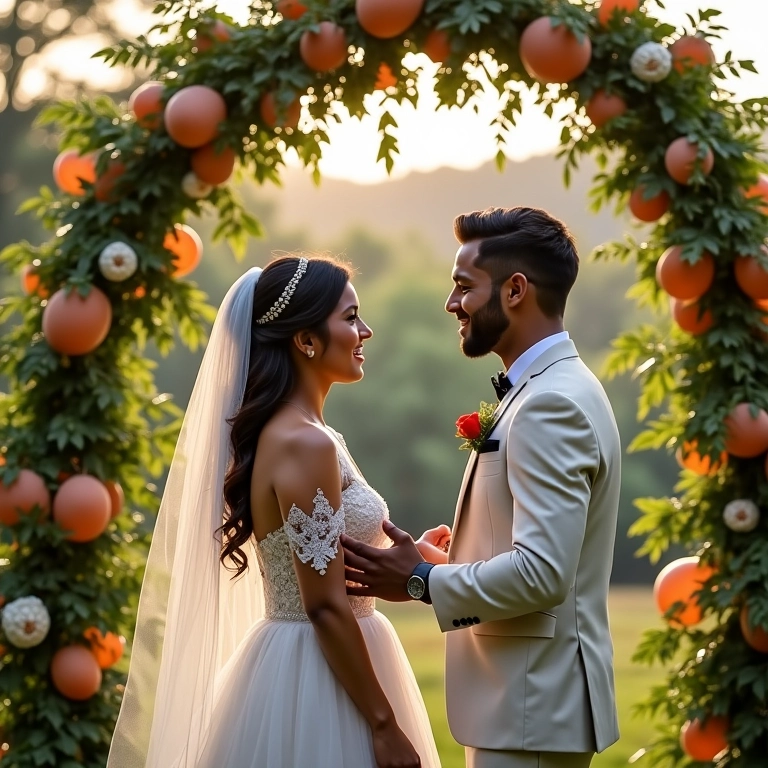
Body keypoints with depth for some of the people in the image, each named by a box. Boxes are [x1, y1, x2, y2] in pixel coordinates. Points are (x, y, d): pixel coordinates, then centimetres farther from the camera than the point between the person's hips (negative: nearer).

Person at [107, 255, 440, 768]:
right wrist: (385, 725, -18)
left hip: (295, 666, 9)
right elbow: (326, 605, -20)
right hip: (321, 683, -9)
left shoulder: (279, 433, 10)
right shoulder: (306, 443, -18)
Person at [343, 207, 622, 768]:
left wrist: (421, 581, -14)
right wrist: (453, 560, 8)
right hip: (525, 701, 10)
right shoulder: (550, 390, 14)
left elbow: (542, 573, -25)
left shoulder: (552, 404, -18)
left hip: (533, 708, -10)